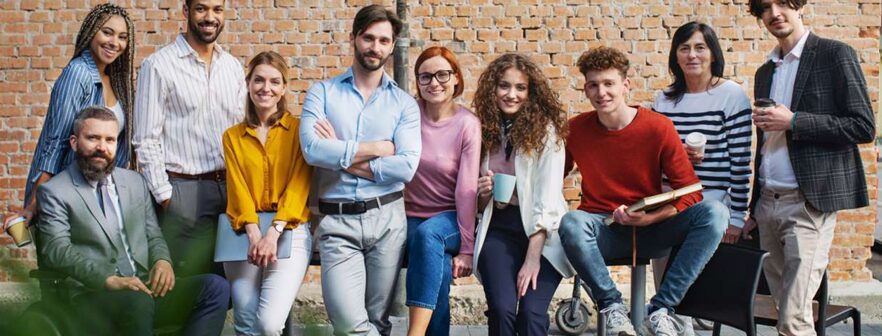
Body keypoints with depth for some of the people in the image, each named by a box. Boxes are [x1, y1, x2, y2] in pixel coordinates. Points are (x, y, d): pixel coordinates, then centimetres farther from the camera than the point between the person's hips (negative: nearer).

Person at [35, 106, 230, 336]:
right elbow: (57, 250, -9)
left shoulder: (135, 182, 21)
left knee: (215, 287, -18)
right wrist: (109, 280, -23)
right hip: (94, 296, -6)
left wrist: (162, 261, -2)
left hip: (146, 288, 6)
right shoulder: (54, 192, 4)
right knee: (138, 301, -39)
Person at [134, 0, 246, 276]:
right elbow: (146, 141, -6)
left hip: (230, 188, 5)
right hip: (183, 190, -5)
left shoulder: (233, 67, 12)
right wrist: (164, 196, -10)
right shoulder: (159, 66, -4)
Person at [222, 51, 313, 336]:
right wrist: (253, 233, -14)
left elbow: (298, 185, -3)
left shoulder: (298, 129, 5)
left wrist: (274, 233, -16)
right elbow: (237, 188, 3)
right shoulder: (233, 136, 13)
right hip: (245, 232, 3)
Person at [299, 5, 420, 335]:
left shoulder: (404, 103, 6)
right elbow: (312, 149, -13)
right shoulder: (322, 92, 5)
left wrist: (342, 156, -9)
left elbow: (406, 167, -9)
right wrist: (377, 149, -9)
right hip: (336, 221, -1)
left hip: (387, 219, 1)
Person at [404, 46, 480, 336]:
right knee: (441, 270, -31)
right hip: (411, 217, 2)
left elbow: (467, 189, -12)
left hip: (449, 219, -1)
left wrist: (466, 248, -13)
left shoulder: (468, 124, -8)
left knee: (428, 232, -36)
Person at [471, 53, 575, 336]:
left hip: (541, 233, -2)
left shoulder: (546, 130, -4)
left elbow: (549, 196, -11)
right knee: (502, 310, -22)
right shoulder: (484, 130, 9)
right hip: (498, 230, 2)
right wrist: (482, 193, -6)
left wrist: (533, 256, -19)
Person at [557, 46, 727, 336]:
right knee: (571, 223, -35)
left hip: (650, 230, 1)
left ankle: (661, 308, -22)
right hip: (603, 232, 0)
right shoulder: (575, 130, -2)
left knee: (714, 212, -25)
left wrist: (651, 218, -21)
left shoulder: (658, 127, -7)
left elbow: (690, 191, -7)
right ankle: (611, 305, -15)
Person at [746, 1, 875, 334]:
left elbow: (863, 127, -8)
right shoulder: (765, 72, 19)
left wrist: (793, 122, -15)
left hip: (809, 203, -6)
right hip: (768, 203, 6)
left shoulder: (836, 55, -1)